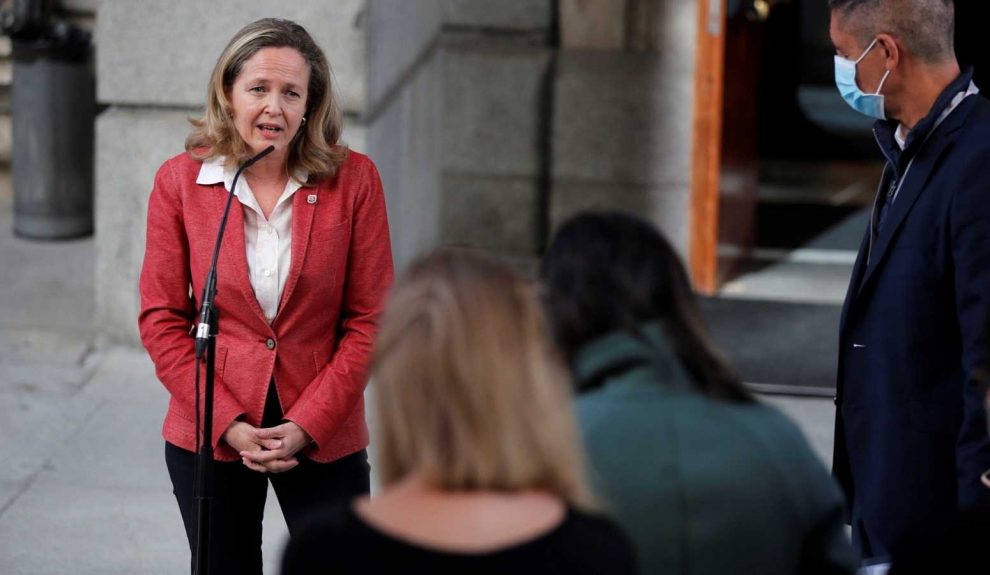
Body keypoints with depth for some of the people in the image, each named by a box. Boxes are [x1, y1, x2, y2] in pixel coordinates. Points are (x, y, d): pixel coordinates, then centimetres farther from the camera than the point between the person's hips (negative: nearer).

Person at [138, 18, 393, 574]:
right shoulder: (180, 182, -3)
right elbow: (162, 319, -1)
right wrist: (228, 424, -10)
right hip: (208, 434, 1)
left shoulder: (353, 179, -6)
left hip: (323, 438, -1)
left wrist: (308, 424, -12)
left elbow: (370, 319, -4)